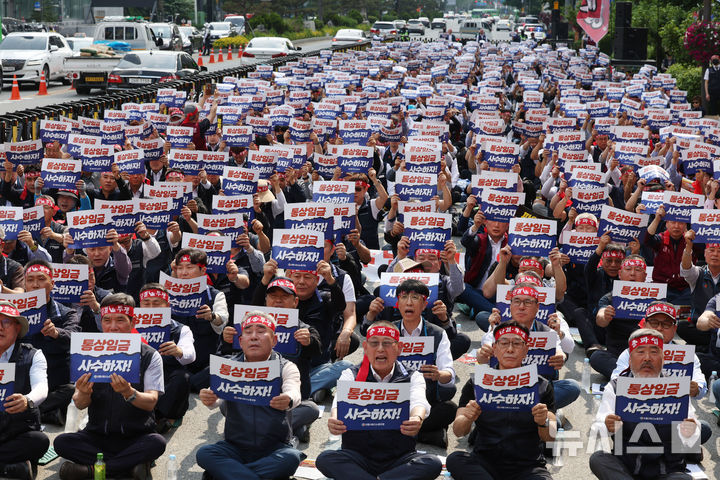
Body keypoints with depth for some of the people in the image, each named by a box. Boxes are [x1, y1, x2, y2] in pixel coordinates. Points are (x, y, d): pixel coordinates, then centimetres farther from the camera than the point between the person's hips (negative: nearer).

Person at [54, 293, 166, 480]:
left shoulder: (149, 356, 0)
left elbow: (151, 402, -11)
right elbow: (79, 405, -2)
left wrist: (128, 393, -32)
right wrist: (83, 395, -27)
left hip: (136, 437, -2)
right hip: (97, 436, 2)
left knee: (157, 443, -33)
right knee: (62, 442, -24)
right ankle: (132, 465, -23)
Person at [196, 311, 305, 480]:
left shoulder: (286, 368, 2)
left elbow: (293, 391, -19)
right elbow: (218, 395, -11)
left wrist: (287, 401, -45)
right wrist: (209, 399, -36)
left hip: (274, 449, -1)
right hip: (235, 446, 1)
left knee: (291, 458, -33)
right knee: (204, 454, -25)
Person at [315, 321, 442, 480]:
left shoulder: (412, 378, 7)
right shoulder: (351, 375, 8)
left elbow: (418, 402, -14)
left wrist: (417, 419, -40)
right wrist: (335, 420, -38)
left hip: (399, 458, 0)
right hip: (358, 457, 0)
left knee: (432, 464, -29)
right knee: (325, 459, -27)